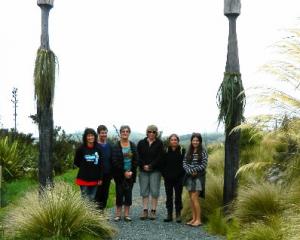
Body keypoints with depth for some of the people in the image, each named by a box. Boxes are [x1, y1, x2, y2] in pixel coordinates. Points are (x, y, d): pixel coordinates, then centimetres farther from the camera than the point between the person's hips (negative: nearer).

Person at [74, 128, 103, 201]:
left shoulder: (98, 149, 2)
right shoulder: (81, 148, -7)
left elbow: (101, 165, 4)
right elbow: (76, 162, 3)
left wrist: (100, 178, 1)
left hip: (94, 179, 3)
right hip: (84, 178, -3)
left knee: (92, 199, 11)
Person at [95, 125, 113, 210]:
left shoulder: (109, 146, 11)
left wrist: (111, 173, 9)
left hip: (107, 174, 5)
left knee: (105, 194, 8)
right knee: (97, 194, -3)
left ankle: (102, 209, 18)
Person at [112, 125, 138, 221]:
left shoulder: (133, 146, 6)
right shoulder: (116, 146, -2)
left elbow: (135, 160, 3)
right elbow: (115, 162, -8)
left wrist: (131, 172, -9)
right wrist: (124, 172, -12)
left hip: (130, 174, 2)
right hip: (119, 174, -2)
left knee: (128, 194, 4)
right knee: (119, 193, 0)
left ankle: (126, 214, 11)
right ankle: (118, 214, 8)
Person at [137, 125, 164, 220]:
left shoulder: (159, 143, 2)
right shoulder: (141, 143, 8)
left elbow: (159, 157, -6)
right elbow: (138, 156, 3)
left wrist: (150, 166, -13)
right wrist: (143, 166, -11)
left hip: (155, 170, -2)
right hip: (143, 170, 2)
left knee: (154, 191, -2)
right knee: (144, 191, 3)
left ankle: (153, 211, 4)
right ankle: (145, 211, 8)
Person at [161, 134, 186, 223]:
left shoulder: (182, 151, 0)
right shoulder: (166, 151, 6)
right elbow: (162, 164, 7)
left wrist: (181, 174, -9)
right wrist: (164, 174, -2)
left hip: (178, 178, -2)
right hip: (168, 178, 2)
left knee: (178, 196, 3)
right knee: (169, 197, 7)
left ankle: (178, 215, 10)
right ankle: (169, 215, 13)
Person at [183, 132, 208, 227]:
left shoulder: (203, 152, -3)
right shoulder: (188, 152, 10)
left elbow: (204, 165, -8)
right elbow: (184, 163, 3)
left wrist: (194, 170, -15)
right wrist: (190, 171, -13)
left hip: (198, 177, -5)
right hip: (189, 176, 5)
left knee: (194, 197, -11)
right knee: (191, 198, 7)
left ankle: (198, 220, -5)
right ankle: (194, 218, 14)